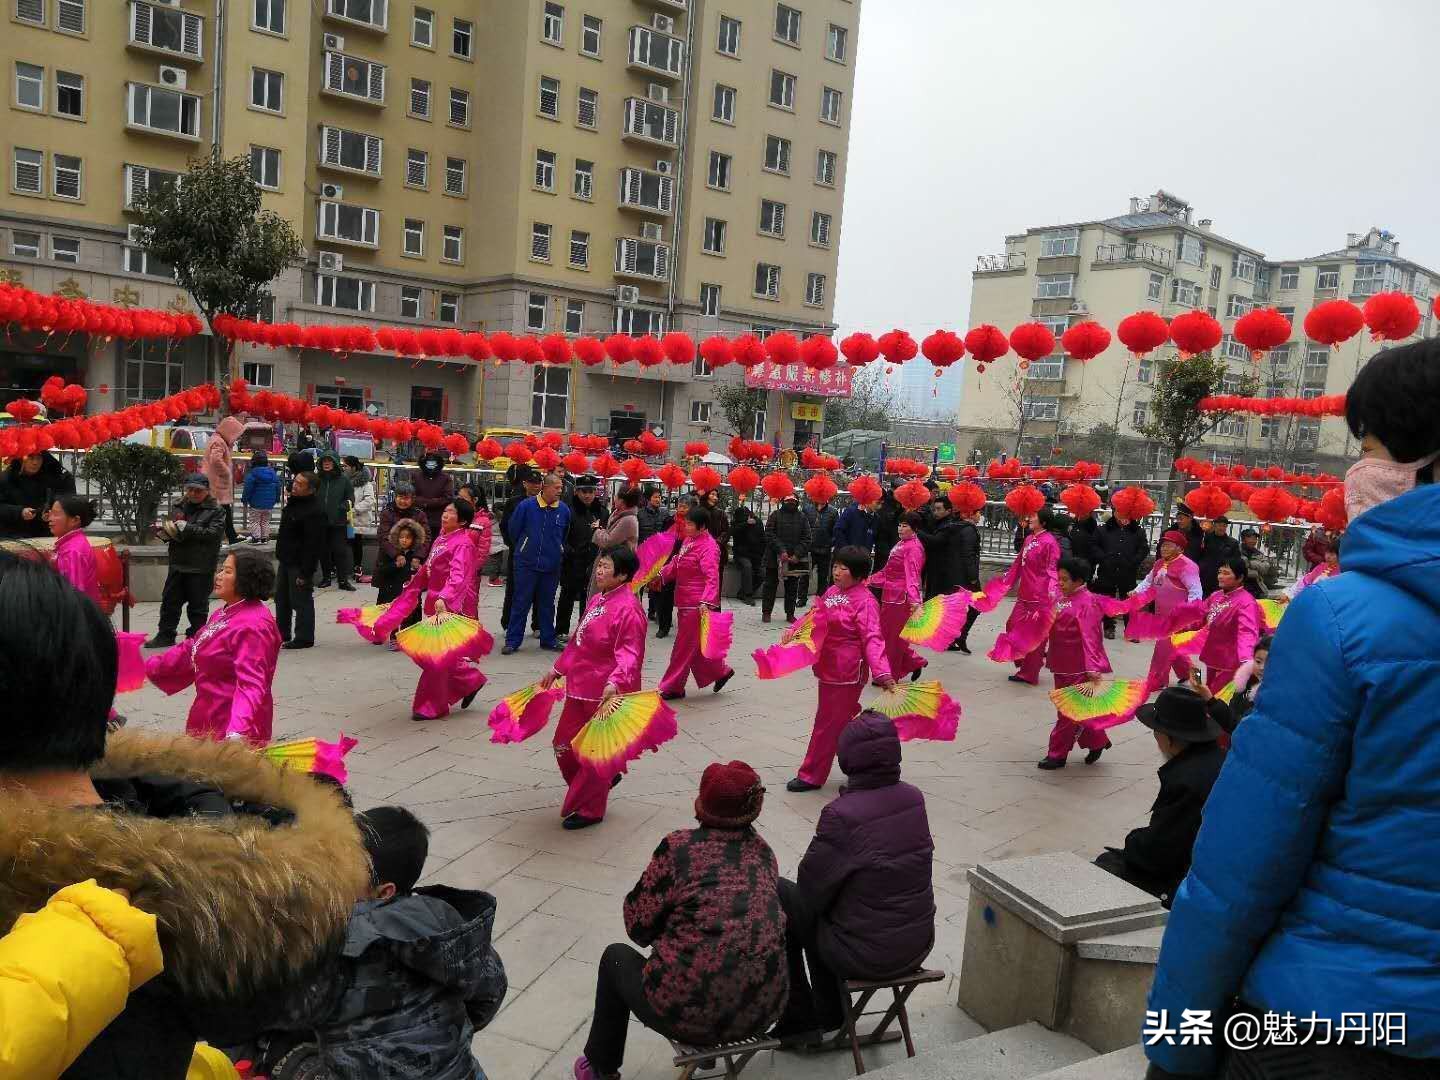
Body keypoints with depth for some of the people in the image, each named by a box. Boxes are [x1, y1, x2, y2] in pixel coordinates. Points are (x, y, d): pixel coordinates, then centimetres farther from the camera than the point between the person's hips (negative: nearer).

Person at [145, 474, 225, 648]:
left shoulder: (215, 511, -4)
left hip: (201, 568, -5)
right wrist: (164, 533, -3)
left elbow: (214, 533, -19)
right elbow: (170, 531, 20)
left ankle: (195, 636, 18)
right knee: (170, 601, 11)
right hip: (178, 564, 5)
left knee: (198, 605, 6)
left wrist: (186, 528, -20)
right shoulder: (178, 507, 10)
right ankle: (165, 635, 22)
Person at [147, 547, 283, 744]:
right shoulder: (226, 614, 11)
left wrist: (238, 731, -42)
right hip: (210, 717, 10)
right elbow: (191, 650, 24)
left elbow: (251, 684, -31)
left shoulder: (253, 626, -22)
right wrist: (149, 667, 26)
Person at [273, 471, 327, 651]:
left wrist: (305, 573, -25)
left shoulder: (314, 511, -23)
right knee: (281, 598, 18)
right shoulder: (292, 502, 8)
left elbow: (313, 545, -25)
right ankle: (282, 634, 30)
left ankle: (304, 638, 9)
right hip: (286, 560, 10)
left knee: (301, 601, -1)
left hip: (300, 564, -10)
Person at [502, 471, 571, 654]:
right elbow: (513, 531, 4)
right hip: (527, 564, -3)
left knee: (547, 603, 12)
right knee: (521, 602, 1)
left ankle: (548, 639, 22)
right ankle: (512, 640, 8)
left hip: (552, 565, 3)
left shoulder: (564, 510, -1)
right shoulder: (526, 506, -9)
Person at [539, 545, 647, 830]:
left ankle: (590, 810, 25)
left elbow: (629, 653, -24)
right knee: (564, 744, 17)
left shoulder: (628, 608, -19)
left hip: (605, 694, -9)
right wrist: (558, 668, 25)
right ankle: (592, 787, 41)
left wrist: (615, 681, -39)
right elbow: (578, 640, 20)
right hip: (580, 687, 9)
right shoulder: (596, 600, 8)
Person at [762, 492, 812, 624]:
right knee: (770, 585, 5)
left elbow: (806, 539, 2)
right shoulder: (775, 515, 1)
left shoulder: (802, 518, 6)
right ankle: (766, 612, 14)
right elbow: (769, 534, -7)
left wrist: (797, 555, -10)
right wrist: (781, 550, -16)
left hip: (795, 559, 2)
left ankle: (790, 613, 16)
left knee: (792, 587, 7)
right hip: (775, 558, -2)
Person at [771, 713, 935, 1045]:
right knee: (816, 905, 26)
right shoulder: (914, 799, -6)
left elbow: (812, 883, -13)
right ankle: (827, 1012, 37)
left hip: (865, 955, -6)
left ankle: (797, 1017, 20)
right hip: (918, 946, 6)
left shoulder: (842, 814, -25)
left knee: (780, 893, 11)